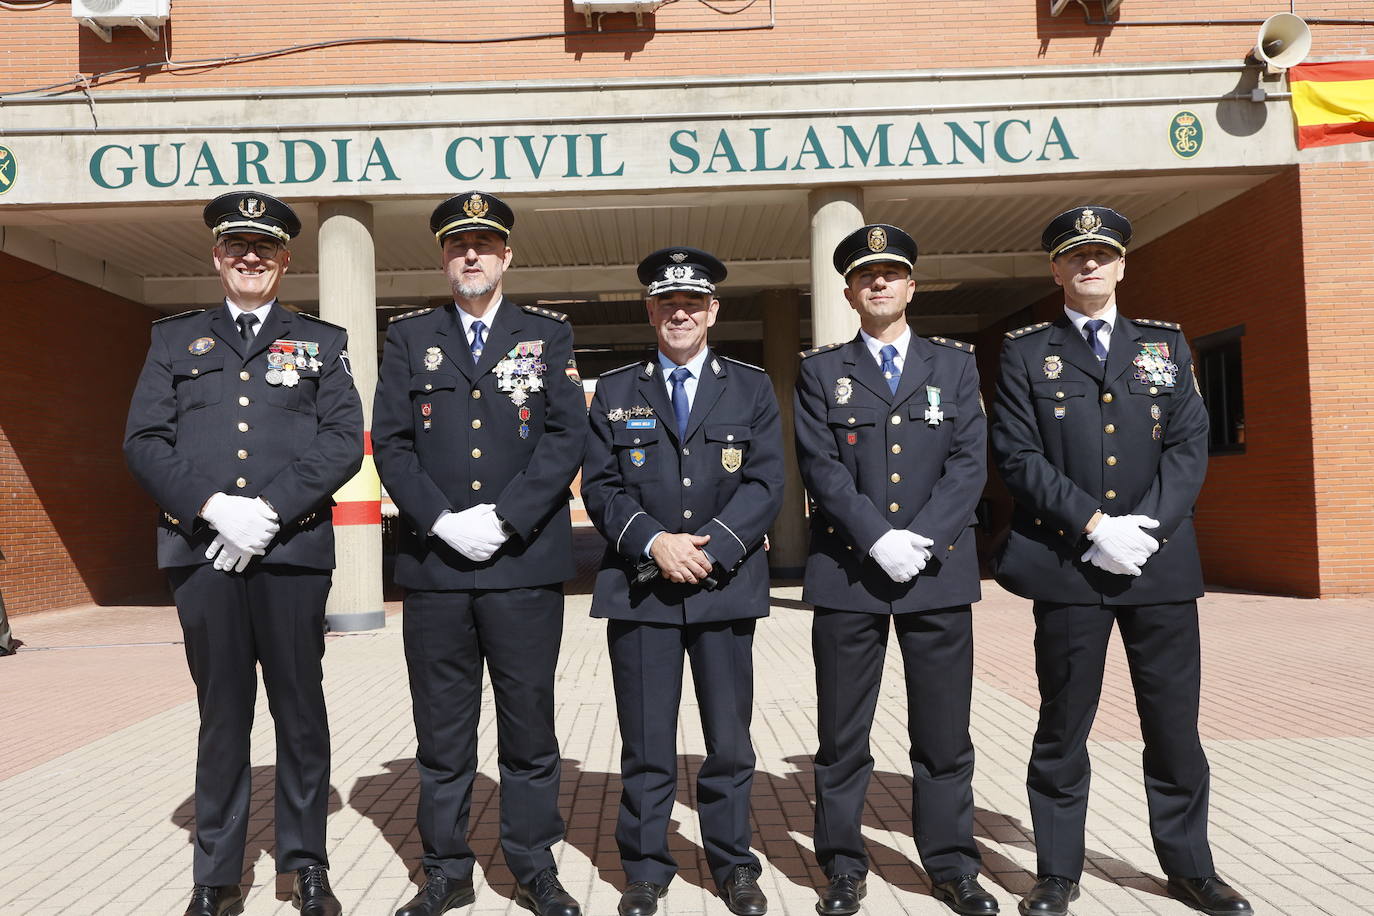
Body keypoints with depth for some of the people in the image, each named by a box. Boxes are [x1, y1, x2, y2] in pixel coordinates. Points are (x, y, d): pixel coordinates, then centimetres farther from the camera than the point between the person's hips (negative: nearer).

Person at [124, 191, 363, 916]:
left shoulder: (322, 342, 12)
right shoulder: (174, 339, 16)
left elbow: (343, 442, 0)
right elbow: (144, 442, 5)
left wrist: (270, 510, -12)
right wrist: (213, 506, -11)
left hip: (294, 550, -1)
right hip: (202, 552, 1)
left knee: (301, 711, 5)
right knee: (221, 715, 8)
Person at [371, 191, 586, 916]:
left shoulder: (548, 334, 8)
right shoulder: (408, 337, 11)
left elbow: (568, 435, -2)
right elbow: (390, 443, 3)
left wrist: (504, 519, -12)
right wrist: (444, 521, -11)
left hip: (525, 561, -1)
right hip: (433, 563, 1)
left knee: (529, 723, 8)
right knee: (441, 731, 10)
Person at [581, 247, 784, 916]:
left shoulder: (751, 387, 8)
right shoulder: (615, 391, 9)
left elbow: (766, 483, -1)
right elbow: (600, 487, 2)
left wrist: (709, 546, -13)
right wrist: (653, 541, -14)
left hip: (726, 585, 0)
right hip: (639, 586, 0)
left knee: (730, 742, 9)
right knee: (646, 746, 7)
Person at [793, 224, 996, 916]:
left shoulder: (955, 364, 11)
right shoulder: (821, 371, 8)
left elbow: (969, 462, 2)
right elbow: (821, 468, -3)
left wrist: (923, 539, -11)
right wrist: (880, 539, -14)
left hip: (939, 571, 1)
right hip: (847, 572, -1)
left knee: (944, 731, 8)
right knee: (842, 734, 6)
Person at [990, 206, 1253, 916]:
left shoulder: (1166, 344, 13)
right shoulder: (1026, 352, 5)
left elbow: (1190, 445, 3)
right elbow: (1019, 455, -5)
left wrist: (1145, 527, -11)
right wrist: (1095, 526, -14)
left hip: (1162, 564, 2)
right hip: (1066, 565, -2)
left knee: (1174, 721, 10)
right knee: (1064, 724, 6)